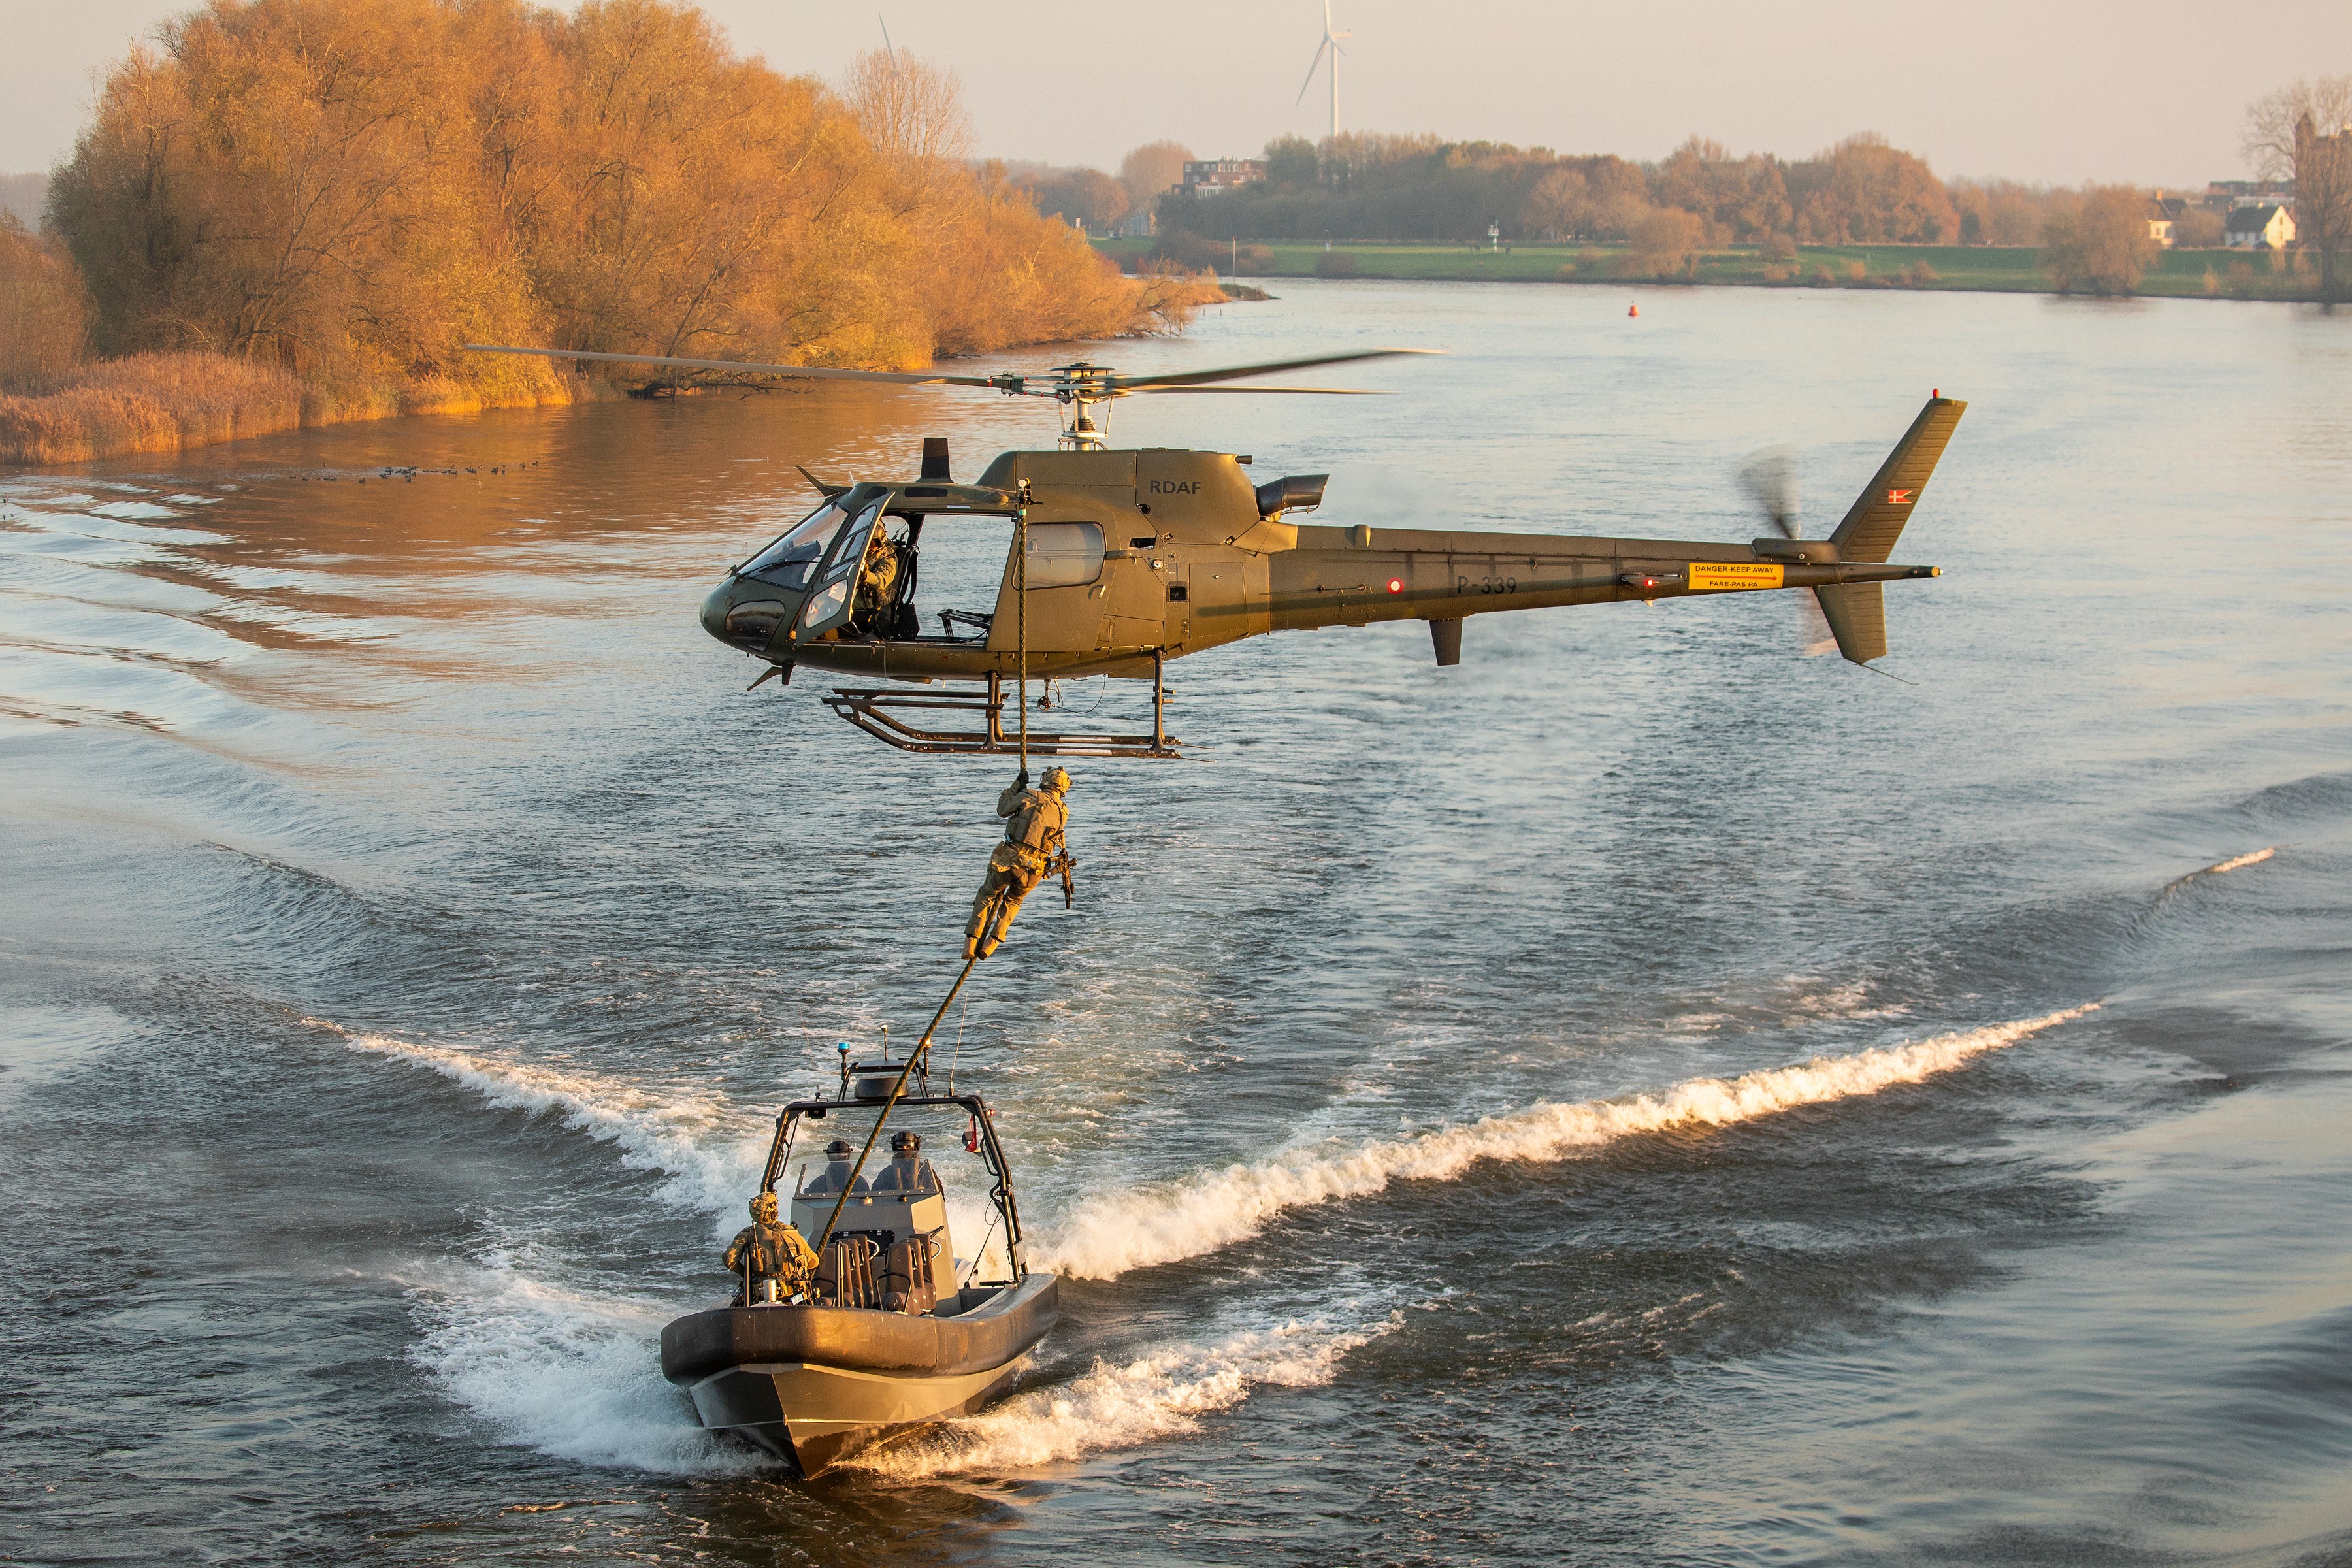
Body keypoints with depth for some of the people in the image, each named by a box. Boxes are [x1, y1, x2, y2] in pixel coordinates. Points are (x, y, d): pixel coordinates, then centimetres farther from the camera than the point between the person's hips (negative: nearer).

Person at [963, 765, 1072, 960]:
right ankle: (993, 941, 15)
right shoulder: (1063, 813, 6)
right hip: (1035, 870, 3)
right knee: (1013, 901, 30)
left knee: (987, 894, 21)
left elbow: (1003, 810, 9)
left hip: (1010, 860, -3)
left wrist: (1017, 785, 20)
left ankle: (971, 941, 9)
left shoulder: (1029, 796, -5)